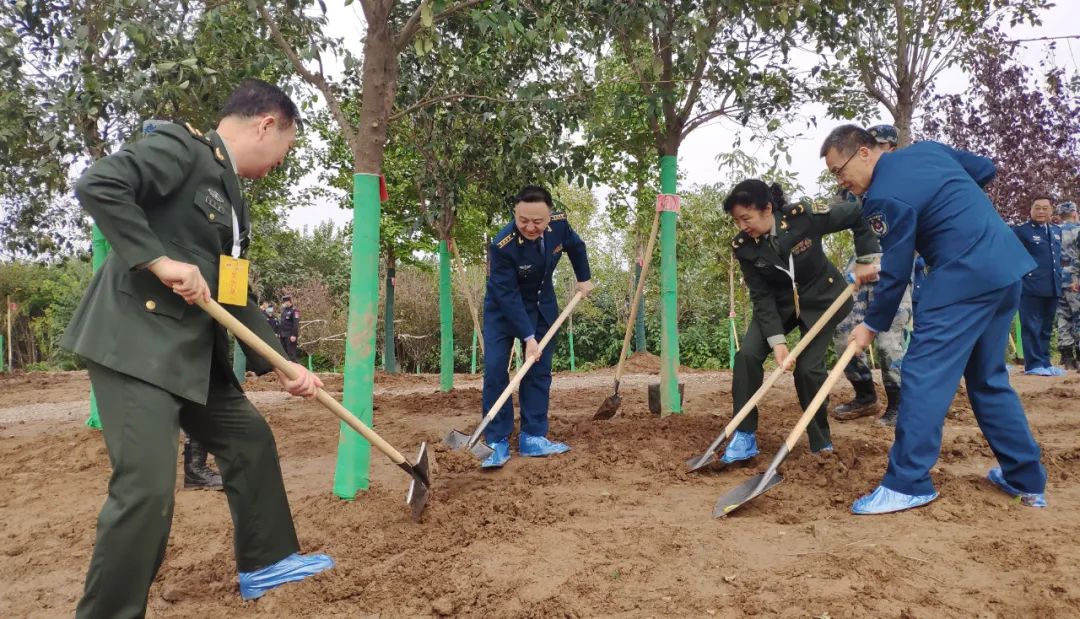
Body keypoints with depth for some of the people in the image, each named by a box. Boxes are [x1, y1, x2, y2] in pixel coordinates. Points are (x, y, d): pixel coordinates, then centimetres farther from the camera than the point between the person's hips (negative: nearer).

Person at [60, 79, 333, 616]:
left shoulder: (231, 200, 17)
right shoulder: (180, 145, -8)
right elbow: (96, 185, -23)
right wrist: (161, 260, -23)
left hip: (194, 350, 10)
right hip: (135, 341, -10)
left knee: (250, 441, 16)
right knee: (147, 485, -14)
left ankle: (264, 563, 31)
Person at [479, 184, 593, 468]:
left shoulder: (559, 224, -20)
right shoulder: (502, 246, -34)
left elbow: (576, 246, 5)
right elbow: (508, 296, -30)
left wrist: (584, 279, 14)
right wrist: (528, 337, -32)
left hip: (541, 306, 5)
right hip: (503, 308, -4)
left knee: (539, 370, 3)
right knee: (494, 368, -13)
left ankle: (532, 438, 10)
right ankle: (497, 442, -7)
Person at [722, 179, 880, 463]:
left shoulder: (804, 218, -28)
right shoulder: (743, 246, -18)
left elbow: (858, 214, -15)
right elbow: (761, 296, -17)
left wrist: (867, 258, -16)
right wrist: (776, 340, -25)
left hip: (821, 298, -3)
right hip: (778, 302, 3)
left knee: (808, 367, -13)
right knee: (747, 354, -15)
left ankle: (822, 444, 8)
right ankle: (745, 436, -6)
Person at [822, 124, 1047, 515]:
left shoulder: (885, 198, -14)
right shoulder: (926, 148, 12)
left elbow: (896, 273, -10)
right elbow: (986, 170, 25)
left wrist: (872, 326, 1)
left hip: (965, 277, -10)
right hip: (1008, 267, 10)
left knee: (924, 373, -9)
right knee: (988, 378, 18)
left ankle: (908, 484, -9)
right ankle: (1025, 478, 24)